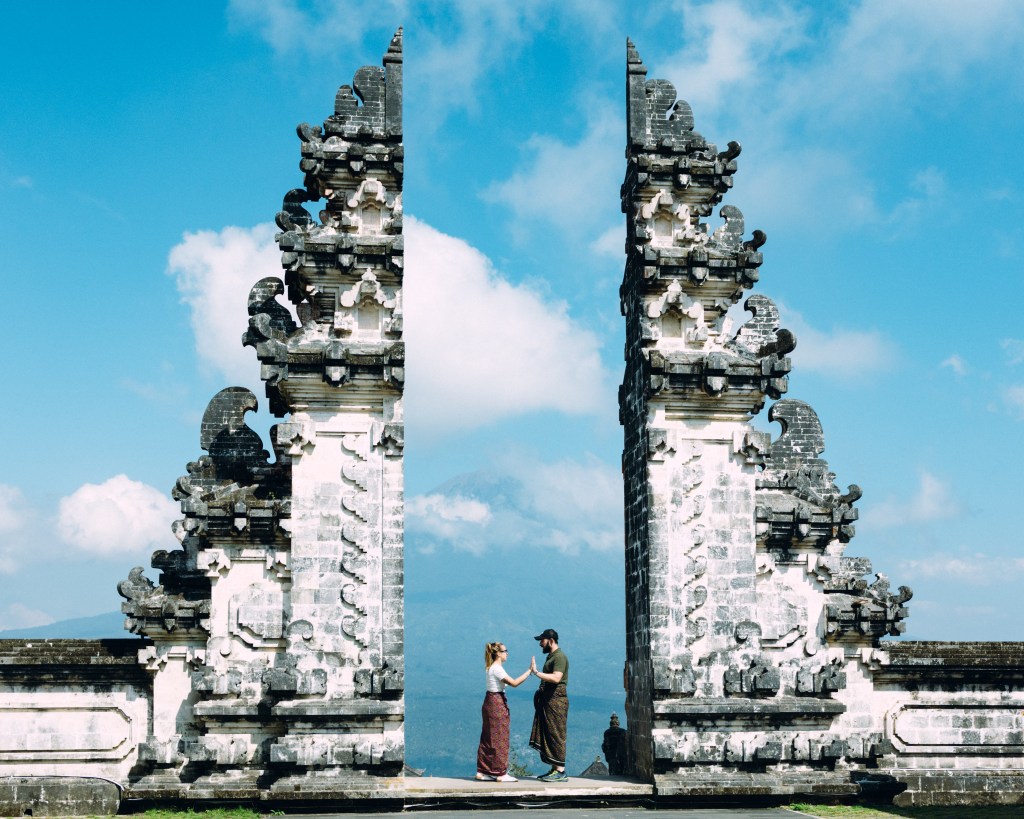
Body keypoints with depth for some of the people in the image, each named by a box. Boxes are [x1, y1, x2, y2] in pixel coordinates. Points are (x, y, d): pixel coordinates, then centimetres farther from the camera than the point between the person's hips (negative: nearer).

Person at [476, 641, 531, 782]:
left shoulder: (493, 667, 15)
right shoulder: (497, 669, -16)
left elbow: (509, 682, 13)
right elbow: (514, 683, -21)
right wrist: (529, 671, -17)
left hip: (490, 702, 10)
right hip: (497, 703, -10)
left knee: (488, 738, 12)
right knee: (499, 738, -4)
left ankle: (483, 771, 15)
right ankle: (501, 773, -1)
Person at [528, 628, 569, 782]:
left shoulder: (559, 657, -12)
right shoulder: (551, 656, 20)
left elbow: (556, 678, -26)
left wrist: (536, 672, -24)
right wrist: (540, 691, 16)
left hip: (556, 700, -10)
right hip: (548, 701, 10)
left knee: (556, 735, -10)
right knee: (547, 735, 10)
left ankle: (560, 771, -9)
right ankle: (554, 769, 13)